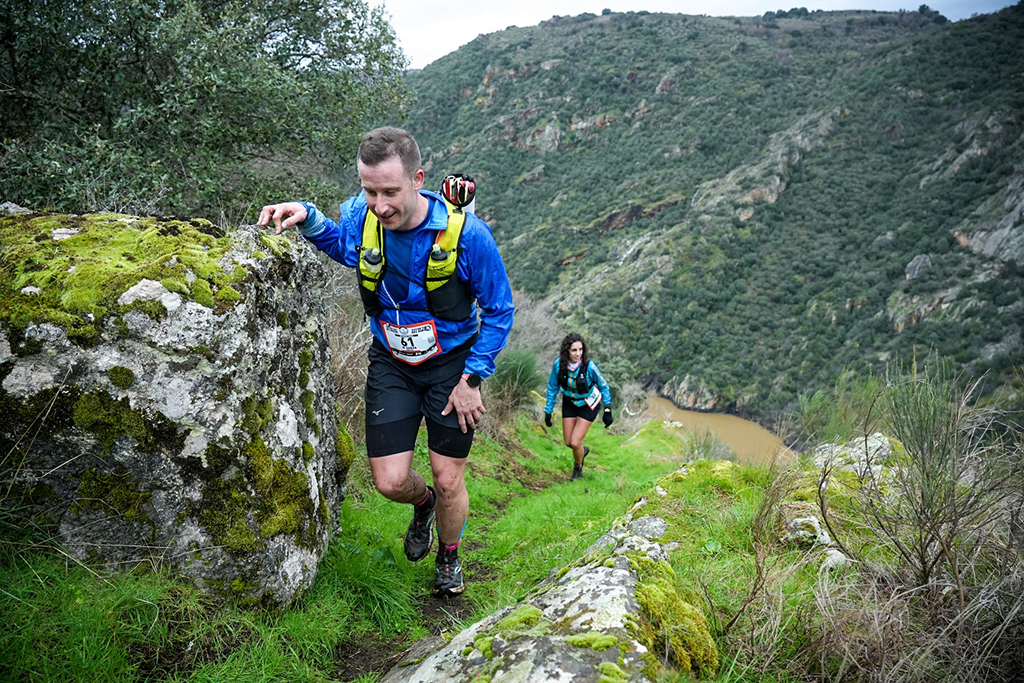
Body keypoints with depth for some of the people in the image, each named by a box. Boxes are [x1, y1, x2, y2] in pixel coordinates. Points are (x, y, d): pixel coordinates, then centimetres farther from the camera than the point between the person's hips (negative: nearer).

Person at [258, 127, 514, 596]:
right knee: (390, 482, -2)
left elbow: (499, 311, -10)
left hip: (451, 363, -2)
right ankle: (422, 503, 37)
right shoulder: (362, 217, -14)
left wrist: (470, 380, -11)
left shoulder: (467, 234, -23)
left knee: (449, 483, 3)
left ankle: (449, 559, 35)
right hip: (391, 364, 3)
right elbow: (338, 240, 13)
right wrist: (307, 217, -10)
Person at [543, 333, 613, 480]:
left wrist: (607, 410, -9)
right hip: (569, 403, 3)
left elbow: (603, 386, -11)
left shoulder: (589, 366, -29)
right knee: (568, 442, 8)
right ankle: (583, 451, 45)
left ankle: (578, 468, 24)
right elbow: (552, 388, -3)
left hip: (588, 405, -3)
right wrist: (548, 411, 0)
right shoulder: (558, 364, -21)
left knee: (575, 442, -8)